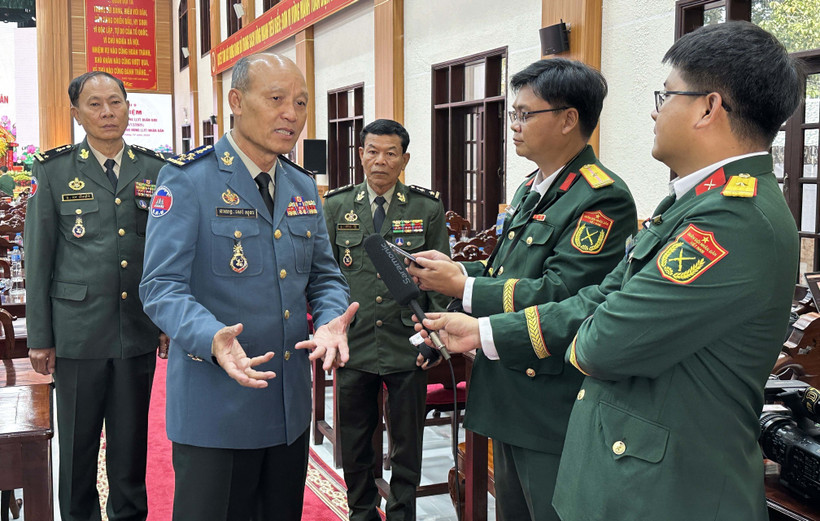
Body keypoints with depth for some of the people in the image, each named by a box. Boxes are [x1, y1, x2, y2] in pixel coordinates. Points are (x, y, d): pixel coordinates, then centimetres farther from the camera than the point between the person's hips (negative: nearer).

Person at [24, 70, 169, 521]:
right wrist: (39, 337, -1)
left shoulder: (156, 170, 5)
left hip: (139, 332, 2)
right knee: (77, 444, 9)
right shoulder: (53, 170, 1)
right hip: (78, 330, -1)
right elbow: (38, 258, 1)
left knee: (131, 440, 12)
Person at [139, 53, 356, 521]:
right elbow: (162, 286, -15)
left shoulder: (303, 188, 10)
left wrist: (331, 321, -10)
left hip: (291, 406, 6)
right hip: (215, 407, -6)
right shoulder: (187, 180, -11)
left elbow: (325, 277, 12)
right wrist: (212, 339, -34)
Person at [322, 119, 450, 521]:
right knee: (354, 446, 14)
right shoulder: (336, 206, 4)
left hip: (407, 347, -1)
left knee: (407, 446, 10)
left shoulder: (428, 208, -1)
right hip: (353, 344, 2)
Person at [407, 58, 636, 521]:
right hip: (510, 398, 9)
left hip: (552, 408, -9)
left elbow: (558, 295, -26)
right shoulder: (531, 189, 13)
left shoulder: (602, 198, -18)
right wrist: (456, 268, 1)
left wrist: (463, 286, -20)